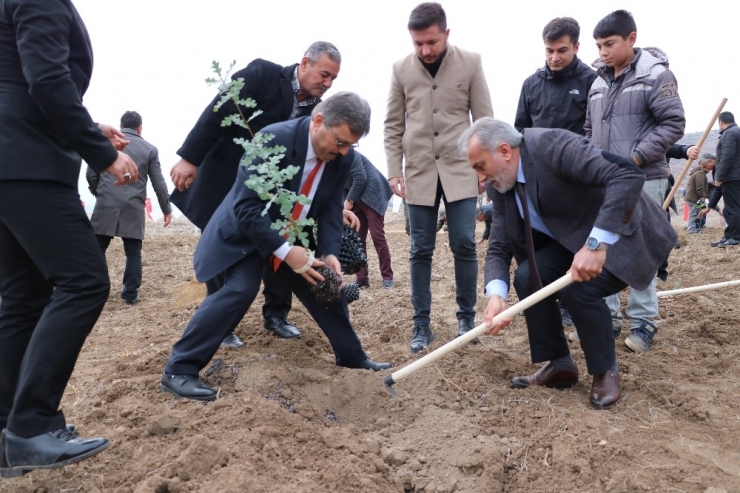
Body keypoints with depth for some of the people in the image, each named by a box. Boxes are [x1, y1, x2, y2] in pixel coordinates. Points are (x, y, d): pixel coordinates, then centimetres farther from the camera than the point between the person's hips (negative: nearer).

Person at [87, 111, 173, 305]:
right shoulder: (149, 149, 7)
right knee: (133, 253, 7)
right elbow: (159, 183, 4)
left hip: (106, 206, 1)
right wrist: (166, 209, 12)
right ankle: (130, 294, 8)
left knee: (97, 250, 8)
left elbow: (91, 175, 7)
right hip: (134, 208, 0)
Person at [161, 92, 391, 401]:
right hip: (246, 232, -6)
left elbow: (331, 211, -5)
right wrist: (285, 251, -36)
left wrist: (329, 254, -20)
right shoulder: (274, 139, -31)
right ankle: (178, 370, -16)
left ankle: (352, 357, 26)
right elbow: (247, 207, -31)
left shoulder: (343, 157, -12)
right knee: (241, 288, -26)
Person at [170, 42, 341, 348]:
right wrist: (189, 158, -23)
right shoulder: (263, 74, -16)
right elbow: (218, 113, -19)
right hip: (222, 183, -5)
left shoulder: (316, 111, -1)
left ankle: (276, 315, 20)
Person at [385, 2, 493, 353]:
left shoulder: (470, 63, -1)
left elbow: (484, 119, 2)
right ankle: (421, 325, 13)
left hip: (460, 169, -1)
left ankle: (466, 318, 16)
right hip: (419, 172, 1)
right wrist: (394, 171, -1)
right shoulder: (401, 69, 2)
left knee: (464, 245, -1)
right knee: (420, 251, 4)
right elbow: (393, 125, 6)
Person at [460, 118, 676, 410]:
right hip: (574, 240, 7)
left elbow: (629, 175, -38)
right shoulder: (500, 185, -5)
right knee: (527, 277, -11)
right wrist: (496, 295, -25)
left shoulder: (552, 145, -29)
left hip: (625, 234, -7)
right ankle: (559, 365, 7)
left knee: (578, 287, -28)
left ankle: (606, 372, -2)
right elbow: (499, 247, -6)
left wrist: (596, 244, -43)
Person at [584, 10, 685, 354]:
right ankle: (608, 315, 20)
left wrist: (635, 158, -17)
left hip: (642, 180, -6)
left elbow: (673, 123, -11)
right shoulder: (598, 83, 13)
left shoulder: (656, 74, -5)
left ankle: (643, 322, 12)